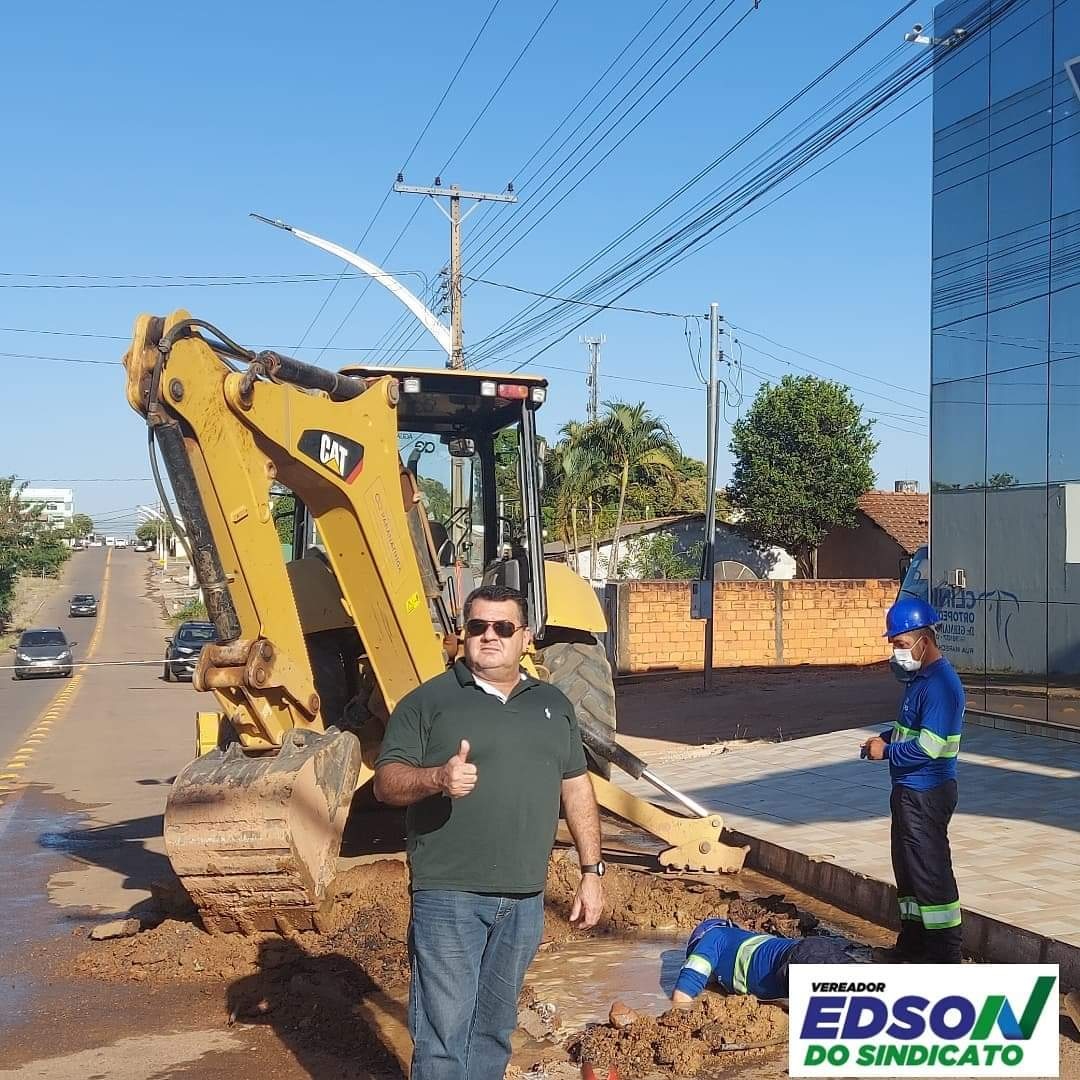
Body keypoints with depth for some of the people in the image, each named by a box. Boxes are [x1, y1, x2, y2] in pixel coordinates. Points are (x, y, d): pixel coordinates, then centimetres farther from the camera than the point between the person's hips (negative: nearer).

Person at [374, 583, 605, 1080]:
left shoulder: (552, 704, 12)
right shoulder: (428, 701, -2)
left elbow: (576, 788, 15)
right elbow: (386, 781, -7)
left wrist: (591, 872, 11)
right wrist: (437, 778, -27)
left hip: (524, 899, 5)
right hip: (449, 896, -4)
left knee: (493, 1030, 15)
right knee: (444, 1031, -3)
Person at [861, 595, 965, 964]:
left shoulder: (941, 684, -22)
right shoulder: (919, 677, 10)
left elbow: (928, 747, -26)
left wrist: (887, 751, -13)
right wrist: (886, 737, 7)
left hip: (926, 794, -11)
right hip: (910, 790, 11)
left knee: (931, 871, -3)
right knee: (908, 867, 18)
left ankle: (946, 956, 6)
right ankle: (913, 942, 31)